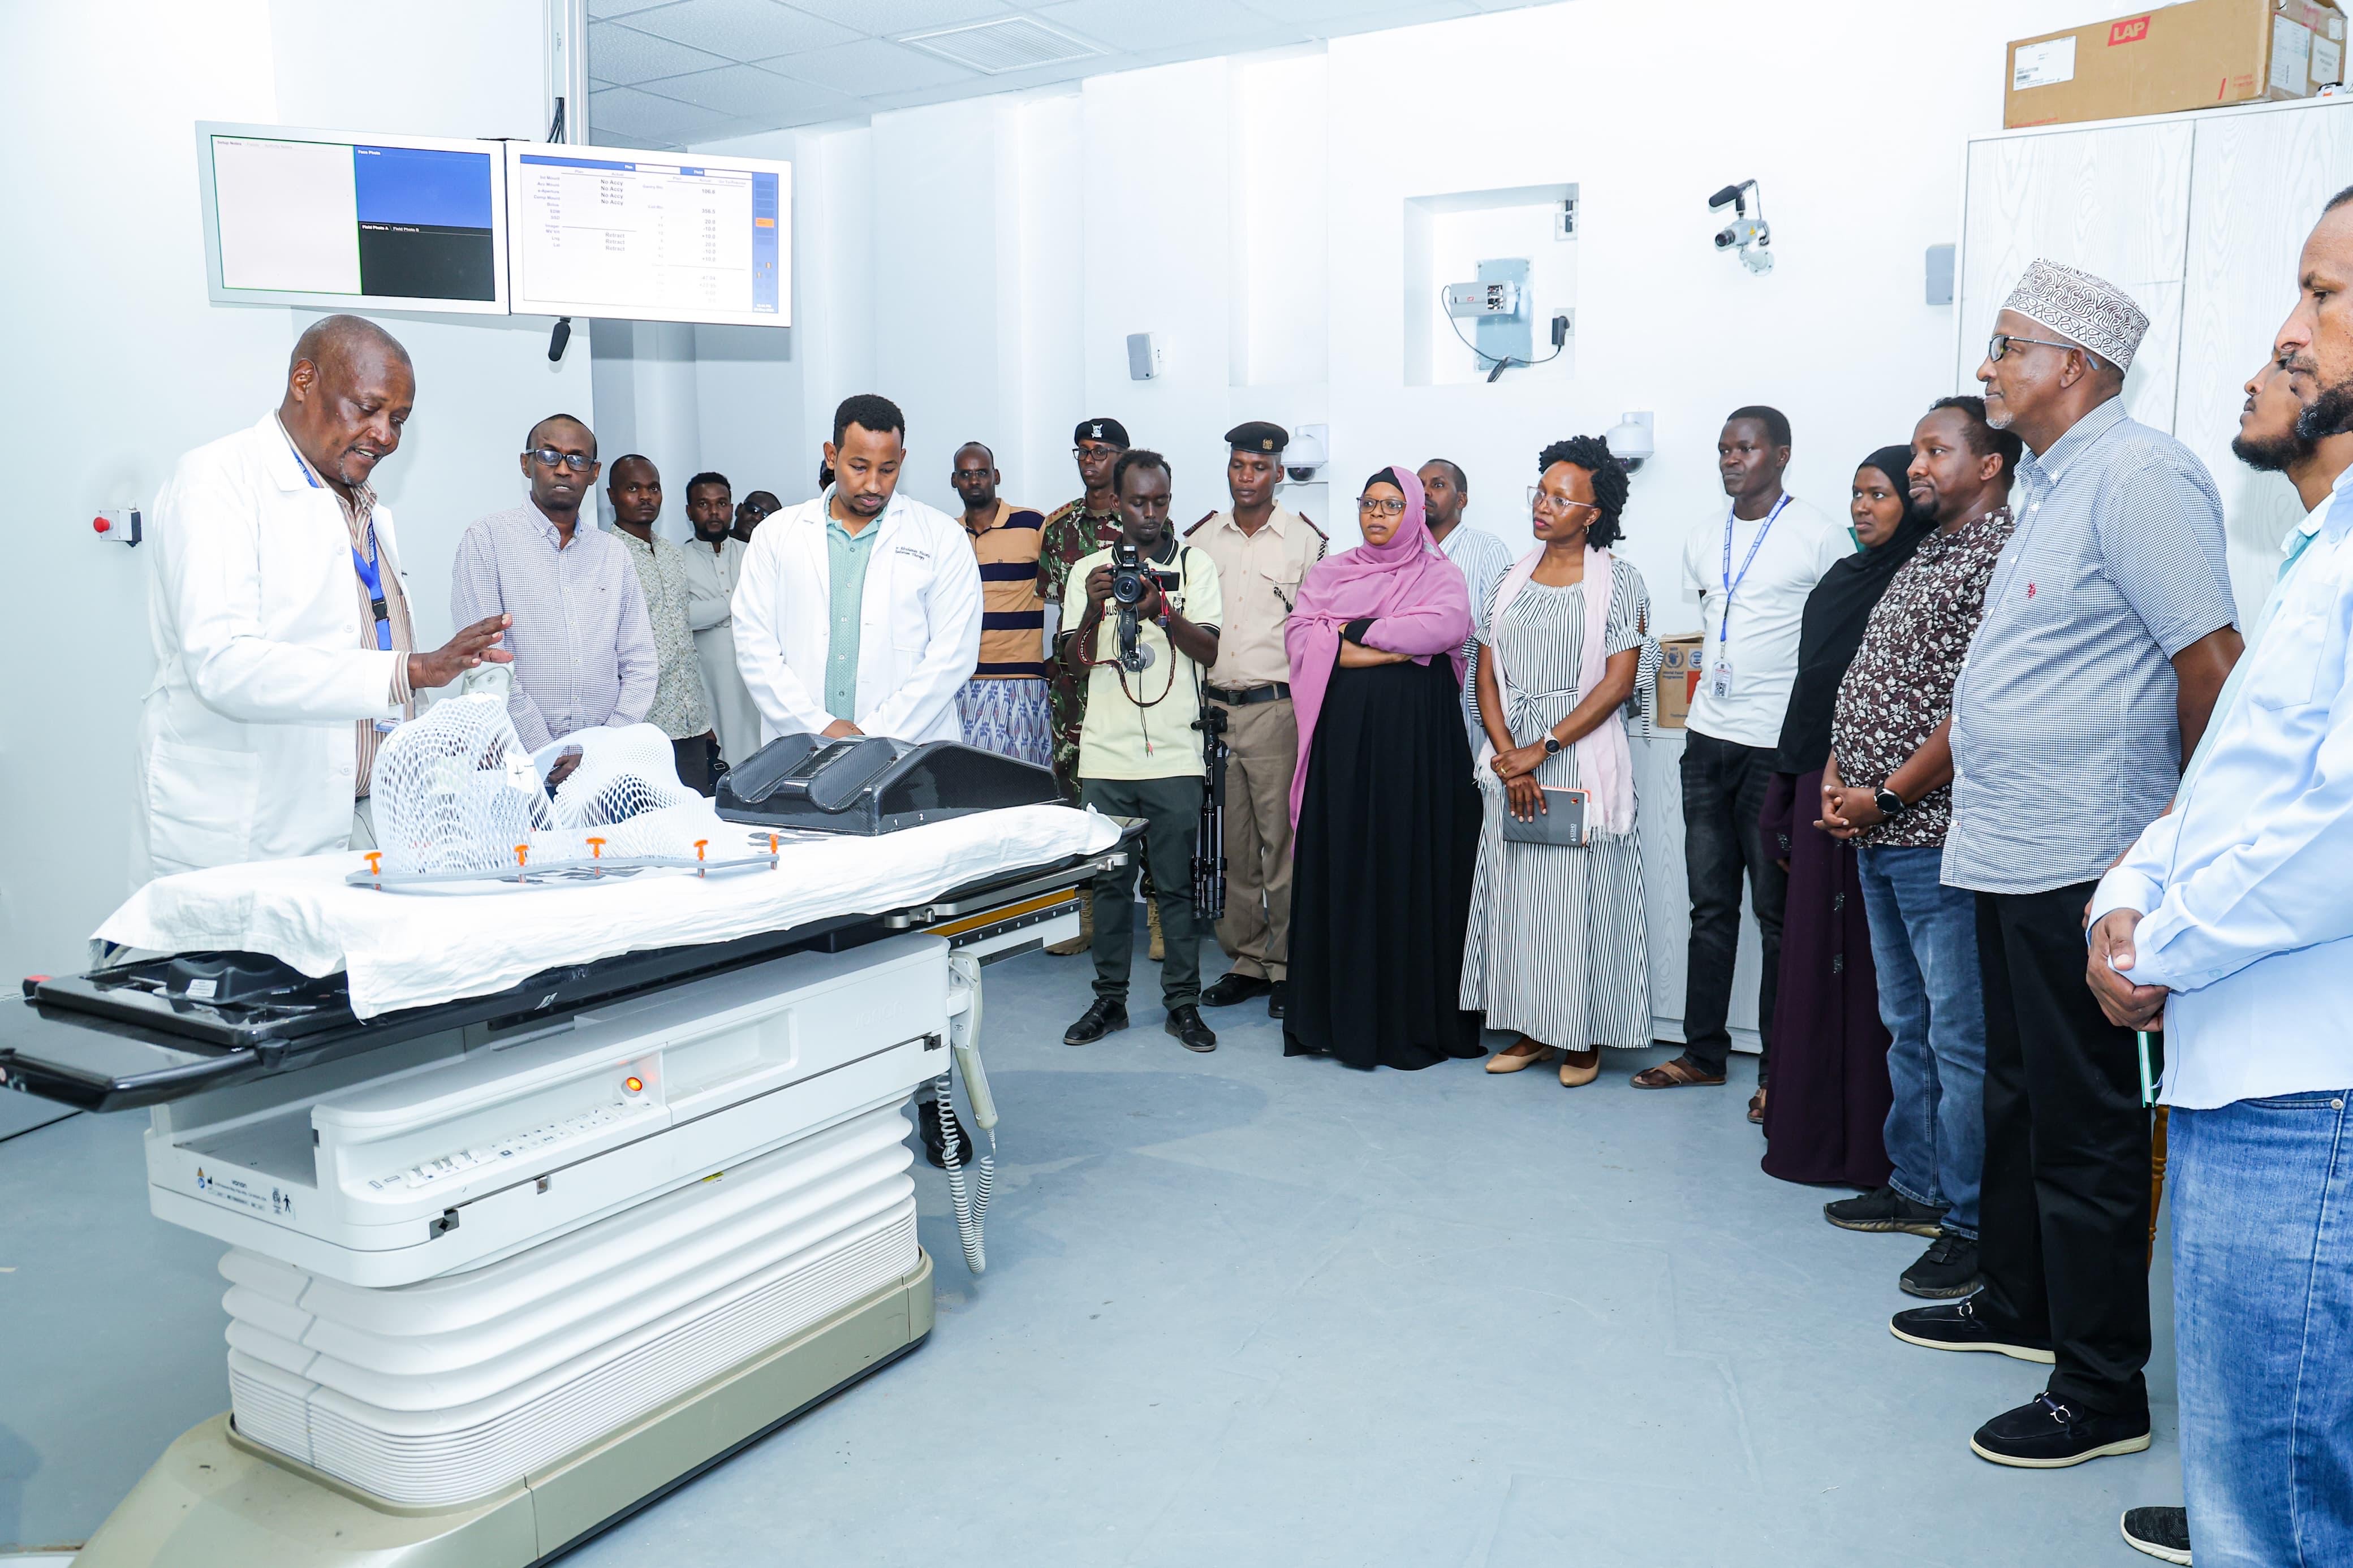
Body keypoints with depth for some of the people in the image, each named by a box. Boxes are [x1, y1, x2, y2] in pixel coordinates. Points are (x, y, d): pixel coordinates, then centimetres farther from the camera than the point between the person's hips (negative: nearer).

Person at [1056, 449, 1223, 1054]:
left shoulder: (1196, 565, 6)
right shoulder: (1089, 570, 10)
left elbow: (1209, 652, -4)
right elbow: (1076, 660, 5)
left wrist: (1163, 612, -21)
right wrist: (1094, 608, -14)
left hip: (1174, 754, -2)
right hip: (1106, 754, 2)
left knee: (1177, 883, 1)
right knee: (1109, 879, 7)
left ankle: (1183, 1003, 10)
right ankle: (1109, 999, 17)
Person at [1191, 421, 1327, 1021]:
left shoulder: (1307, 541, 2)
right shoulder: (1199, 538, 12)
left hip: (1277, 708, -3)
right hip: (1212, 707, 3)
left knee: (1283, 842, -3)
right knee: (1233, 847, 8)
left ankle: (1288, 966, 7)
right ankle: (1246, 962, 17)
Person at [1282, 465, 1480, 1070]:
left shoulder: (1439, 574, 9)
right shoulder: (1329, 574, 15)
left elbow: (1446, 625, -13)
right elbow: (1299, 638, -1)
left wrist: (1357, 630, -9)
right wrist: (1389, 651, -11)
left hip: (1417, 733, -2)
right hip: (1343, 734, 2)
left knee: (1413, 864, -2)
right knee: (1341, 865, 1)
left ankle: (1410, 1018, 5)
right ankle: (1340, 1013, 8)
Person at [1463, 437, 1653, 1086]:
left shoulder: (1620, 581, -2)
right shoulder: (1511, 579, 11)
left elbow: (1618, 681, -9)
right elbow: (1487, 674, 7)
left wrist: (1542, 749, -15)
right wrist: (1507, 757, -8)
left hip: (1584, 759, -4)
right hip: (1511, 761, 5)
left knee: (1581, 894, -1)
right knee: (1514, 893, 6)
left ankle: (1585, 1036, 12)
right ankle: (1532, 1030, 18)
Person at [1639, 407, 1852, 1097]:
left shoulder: (1820, 539, -6)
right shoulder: (1701, 543, 12)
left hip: (1778, 747, -6)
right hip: (1708, 737, 6)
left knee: (1777, 911, 1)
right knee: (1710, 905, 11)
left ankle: (1779, 1069, 9)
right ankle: (1703, 1052, 19)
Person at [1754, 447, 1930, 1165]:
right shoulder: (1841, 578, 15)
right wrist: (1787, 796, 14)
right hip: (1818, 784, 7)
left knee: (1863, 954, -2)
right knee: (1812, 946, 11)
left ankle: (1863, 1134, 8)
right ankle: (1810, 1113, 21)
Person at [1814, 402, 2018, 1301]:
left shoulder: (2000, 555, -11)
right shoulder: (1923, 560, 18)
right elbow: (1866, 683, 20)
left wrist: (1889, 795, -15)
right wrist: (1838, 774, 6)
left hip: (1941, 836, -9)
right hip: (1878, 835, 10)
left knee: (1961, 1039, -3)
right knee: (1908, 1025, 17)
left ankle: (1973, 1225, 6)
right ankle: (1917, 1187, 28)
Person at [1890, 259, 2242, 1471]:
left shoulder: (2138, 477, -14)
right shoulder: (2051, 484, 16)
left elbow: (2211, 663, -17)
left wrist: (2184, 825, -7)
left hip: (2078, 864, -10)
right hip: (2010, 856, 10)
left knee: (2083, 1124, -1)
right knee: (2021, 1093, 20)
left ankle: (2103, 1393, 10)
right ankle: (2016, 1304, 36)